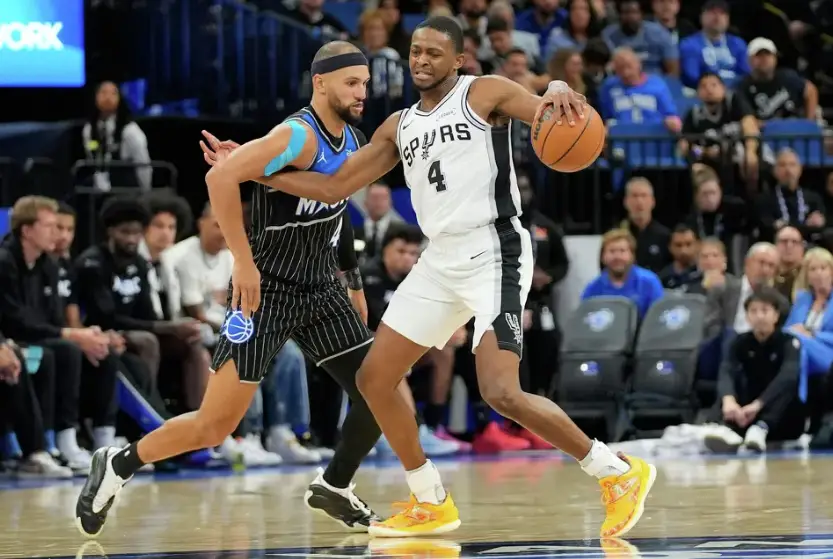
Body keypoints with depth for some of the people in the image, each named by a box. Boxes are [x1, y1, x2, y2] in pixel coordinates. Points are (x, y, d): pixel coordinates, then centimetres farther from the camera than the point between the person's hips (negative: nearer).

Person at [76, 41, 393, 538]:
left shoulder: (353, 141, 6)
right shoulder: (300, 136, -21)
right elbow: (221, 177, -31)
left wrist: (354, 281, 23)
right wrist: (244, 263, -28)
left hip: (320, 291, 8)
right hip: (268, 291, -8)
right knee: (214, 426, -8)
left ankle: (335, 488, 22)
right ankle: (119, 466, 13)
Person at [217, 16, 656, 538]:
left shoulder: (486, 93, -4)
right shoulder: (399, 126, 15)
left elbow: (561, 120, -16)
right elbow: (333, 188, 17)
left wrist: (559, 92, -40)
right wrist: (250, 168, 10)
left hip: (494, 254, -8)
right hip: (440, 261, 8)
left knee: (503, 393, -21)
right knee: (374, 378, 8)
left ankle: (619, 472, -6)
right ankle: (432, 504, 21)